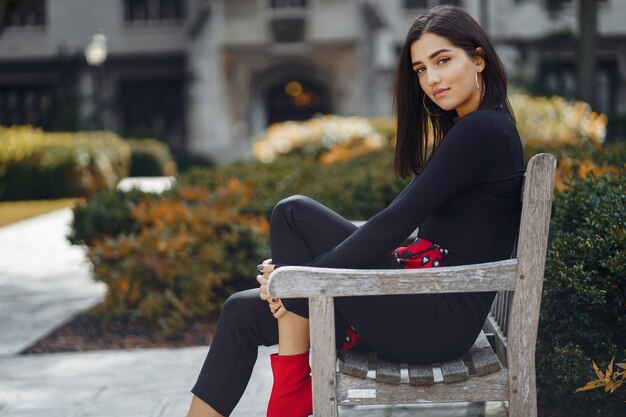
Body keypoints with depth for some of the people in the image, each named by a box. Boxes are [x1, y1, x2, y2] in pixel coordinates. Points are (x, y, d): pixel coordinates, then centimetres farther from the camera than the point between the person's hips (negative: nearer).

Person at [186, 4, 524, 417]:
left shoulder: (482, 130, -14)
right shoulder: (468, 129, 16)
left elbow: (396, 222, -21)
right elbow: (410, 223, 14)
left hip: (441, 319, -9)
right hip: (426, 297, 9)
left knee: (293, 213, -13)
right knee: (244, 310, 4)